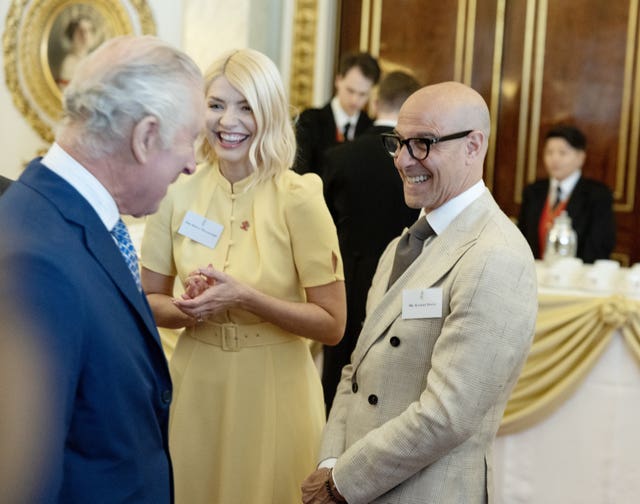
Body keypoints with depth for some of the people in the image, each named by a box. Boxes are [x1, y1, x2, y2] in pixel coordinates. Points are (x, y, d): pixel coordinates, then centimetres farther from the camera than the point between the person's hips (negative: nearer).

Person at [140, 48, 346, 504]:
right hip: (195, 384, 3)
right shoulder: (180, 195, -3)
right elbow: (150, 300, 7)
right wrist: (190, 309, -14)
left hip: (272, 387, -3)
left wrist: (245, 298, -23)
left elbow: (332, 324, -12)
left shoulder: (299, 198, -13)